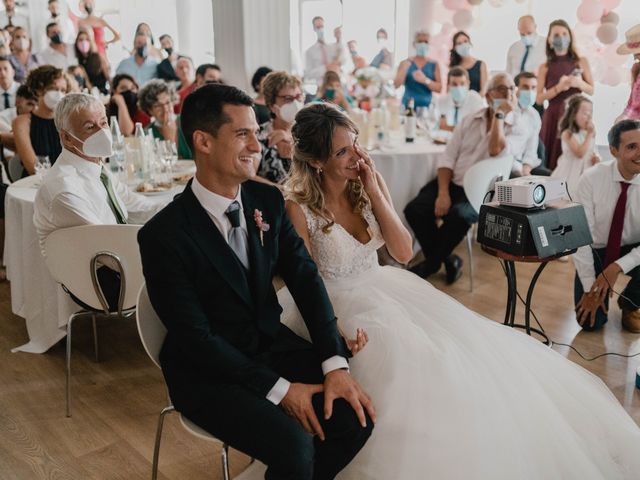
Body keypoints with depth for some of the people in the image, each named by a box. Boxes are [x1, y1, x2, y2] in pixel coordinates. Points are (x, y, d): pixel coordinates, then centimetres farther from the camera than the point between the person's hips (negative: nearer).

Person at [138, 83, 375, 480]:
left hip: (273, 344, 5)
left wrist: (335, 364, -14)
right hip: (207, 372, -5)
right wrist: (278, 388, -19)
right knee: (294, 447, -25)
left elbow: (305, 278, -3)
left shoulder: (269, 201, -2)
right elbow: (196, 338, -18)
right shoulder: (164, 234, -19)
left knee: (355, 415, -12)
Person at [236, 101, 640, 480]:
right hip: (339, 307, -5)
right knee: (408, 369, -29)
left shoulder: (369, 182, -1)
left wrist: (374, 192, -14)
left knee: (476, 350, -11)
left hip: (385, 290, 6)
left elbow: (403, 251, -5)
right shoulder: (299, 209, -16)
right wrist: (342, 333, -24)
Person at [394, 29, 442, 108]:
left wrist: (425, 80, -16)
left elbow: (439, 88, 0)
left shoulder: (434, 65, 7)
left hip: (426, 106, 1)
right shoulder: (406, 63, 6)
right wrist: (405, 68, -15)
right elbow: (396, 85, -2)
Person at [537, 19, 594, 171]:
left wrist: (580, 84, -11)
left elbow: (591, 90, 10)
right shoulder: (545, 67, 5)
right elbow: (539, 98, -1)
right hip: (553, 117, 0)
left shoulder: (581, 62, 7)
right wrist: (558, 88, -15)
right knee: (552, 159, -4)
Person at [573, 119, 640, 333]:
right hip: (596, 251, -1)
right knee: (590, 322, -14)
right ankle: (600, 290, 22)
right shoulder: (592, 179, -20)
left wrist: (618, 267, -33)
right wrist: (590, 288, -20)